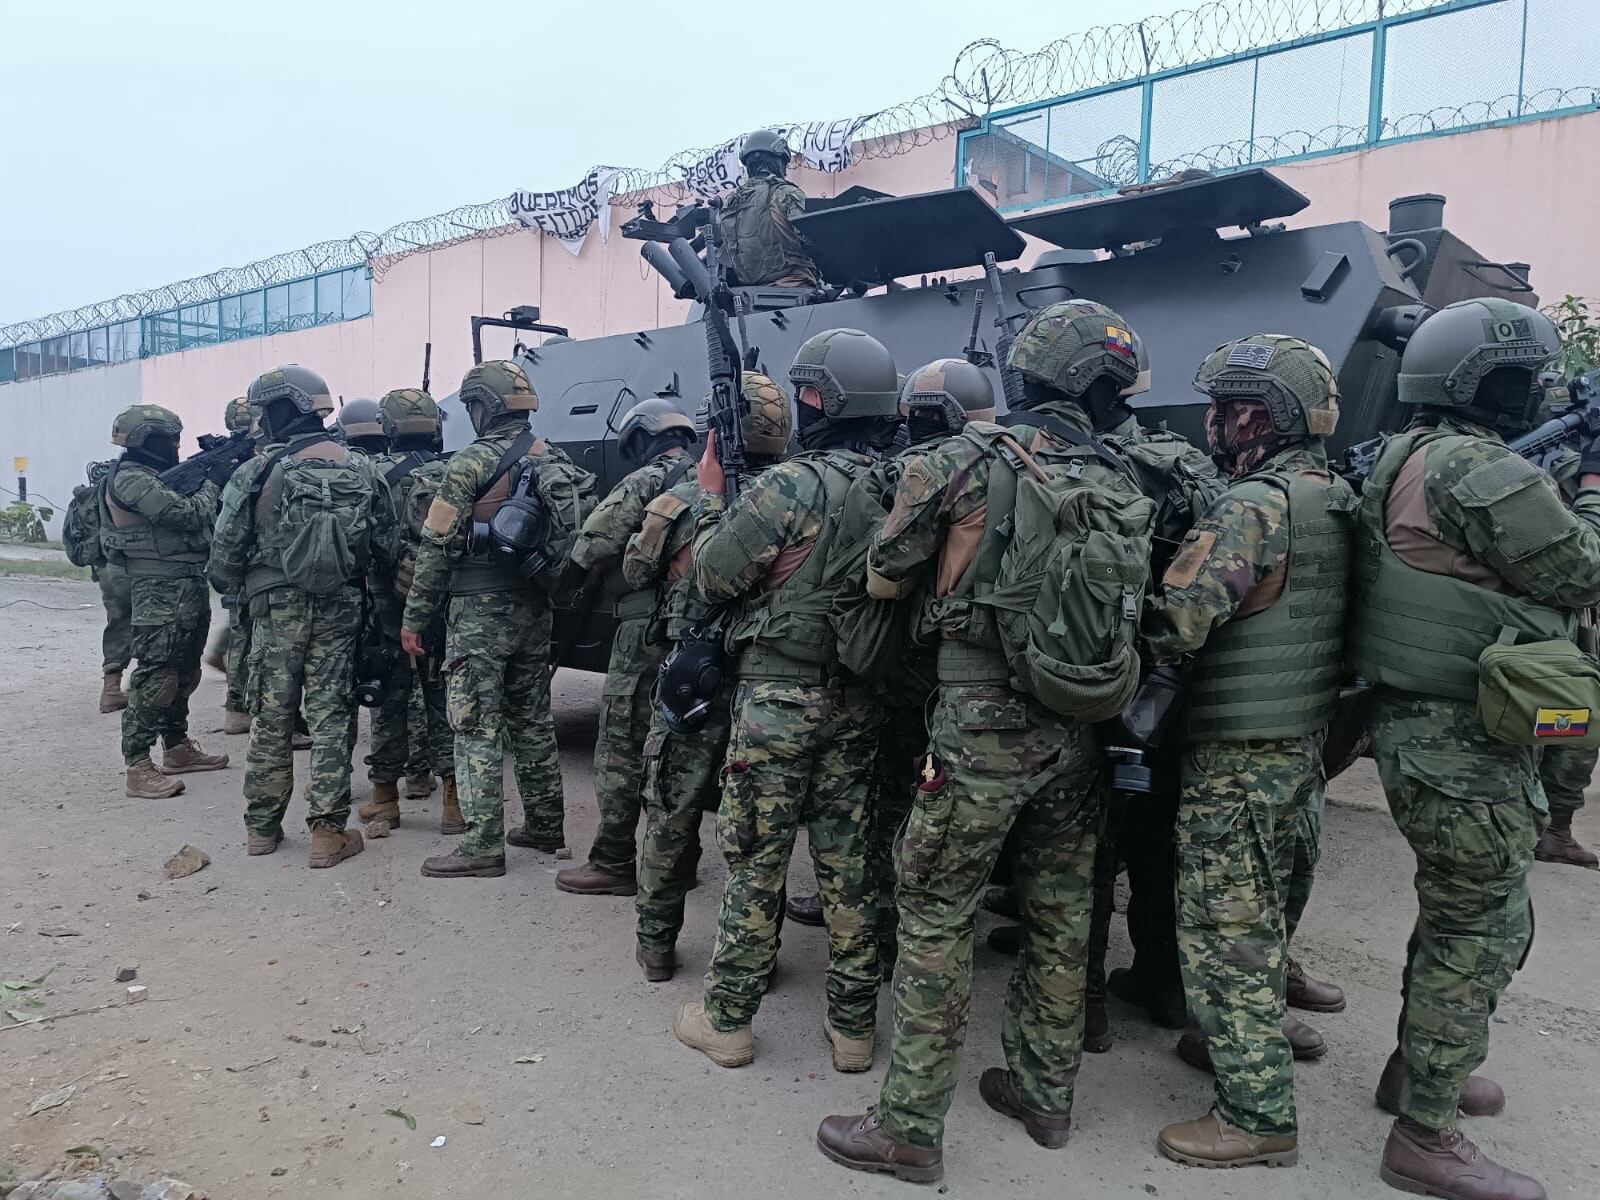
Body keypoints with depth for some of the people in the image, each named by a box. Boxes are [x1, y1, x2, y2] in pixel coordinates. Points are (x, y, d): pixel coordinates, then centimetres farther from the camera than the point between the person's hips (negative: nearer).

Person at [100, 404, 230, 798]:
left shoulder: (159, 476, 16)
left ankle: (177, 748, 29)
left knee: (183, 675, 17)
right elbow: (187, 515, -19)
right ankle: (138, 768, -5)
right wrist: (213, 482, -3)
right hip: (159, 593, -10)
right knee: (154, 678, -8)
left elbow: (196, 513, 15)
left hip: (189, 590, 10)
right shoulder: (130, 479, -13)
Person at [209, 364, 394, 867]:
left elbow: (226, 549, -5)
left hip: (276, 607, -1)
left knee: (271, 717, 10)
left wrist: (229, 585, 15)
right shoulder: (360, 468, 1)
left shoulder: (257, 472, -7)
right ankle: (327, 832, 4)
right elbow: (385, 546, 3)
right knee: (331, 717, 5)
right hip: (339, 608, 1)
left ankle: (262, 826, 21)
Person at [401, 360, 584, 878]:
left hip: (479, 614, -7)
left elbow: (437, 547, -12)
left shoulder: (471, 462, -12)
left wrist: (414, 617, -5)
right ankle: (545, 826, 24)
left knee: (477, 729, -2)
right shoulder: (555, 461, 8)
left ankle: (483, 845, 1)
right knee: (533, 721, 15)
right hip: (534, 610, 7)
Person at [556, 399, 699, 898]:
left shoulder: (645, 482, -9)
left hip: (646, 632, -8)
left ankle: (613, 864, 4)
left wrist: (581, 578, 6)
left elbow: (591, 547, -15)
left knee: (620, 750, -1)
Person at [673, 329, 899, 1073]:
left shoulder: (788, 485, -16)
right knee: (848, 859, 13)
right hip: (860, 699, 5)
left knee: (755, 859, 6)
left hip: (778, 696, -5)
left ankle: (727, 1020, 19)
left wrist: (710, 495, 5)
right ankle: (852, 1025, 22)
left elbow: (713, 577, -9)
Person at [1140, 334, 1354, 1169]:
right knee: (1259, 915, 23)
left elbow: (1173, 624, -28)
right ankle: (1247, 1044, 40)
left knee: (1222, 928, 1)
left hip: (1237, 752, -9)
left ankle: (1259, 1115, 10)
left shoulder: (1251, 507, -22)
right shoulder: (1336, 503, 8)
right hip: (1302, 740, 9)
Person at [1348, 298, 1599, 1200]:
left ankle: (1418, 1066, 39)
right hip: (1466, 743, -10)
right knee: (1483, 931, 1)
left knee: (1462, 911, 24)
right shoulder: (1481, 470, -19)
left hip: (1425, 726, 10)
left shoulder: (1410, 458, 12)